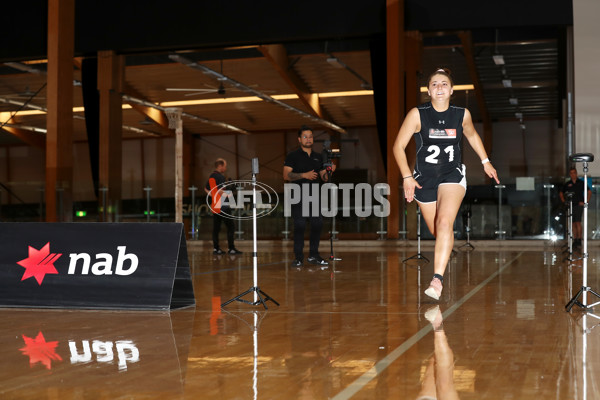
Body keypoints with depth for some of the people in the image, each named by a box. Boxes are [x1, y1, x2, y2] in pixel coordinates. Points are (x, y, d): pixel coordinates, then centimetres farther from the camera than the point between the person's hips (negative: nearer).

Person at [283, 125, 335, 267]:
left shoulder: (318, 157, 16)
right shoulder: (293, 156, 0)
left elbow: (324, 177, 16)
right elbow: (286, 175, -10)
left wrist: (329, 171, -5)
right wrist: (304, 175, -20)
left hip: (315, 196, 5)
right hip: (299, 197, -5)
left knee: (317, 224, 2)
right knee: (299, 226, -6)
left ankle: (313, 255, 13)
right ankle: (298, 257, 0)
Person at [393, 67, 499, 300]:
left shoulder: (462, 114, 0)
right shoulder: (417, 115, -8)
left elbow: (472, 135, 21)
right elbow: (398, 146, -6)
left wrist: (485, 162, 21)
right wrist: (407, 177, -14)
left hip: (452, 175, -1)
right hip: (424, 178, 1)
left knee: (445, 222, -24)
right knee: (436, 232, 9)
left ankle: (438, 279, -29)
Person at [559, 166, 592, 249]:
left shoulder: (581, 182, 2)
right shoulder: (567, 184, 10)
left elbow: (589, 192, 5)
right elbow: (561, 193, 22)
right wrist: (564, 201, 8)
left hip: (578, 205, -4)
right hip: (570, 206, 4)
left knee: (578, 223, -13)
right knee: (573, 224, 5)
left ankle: (579, 240, -11)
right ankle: (575, 240, 10)